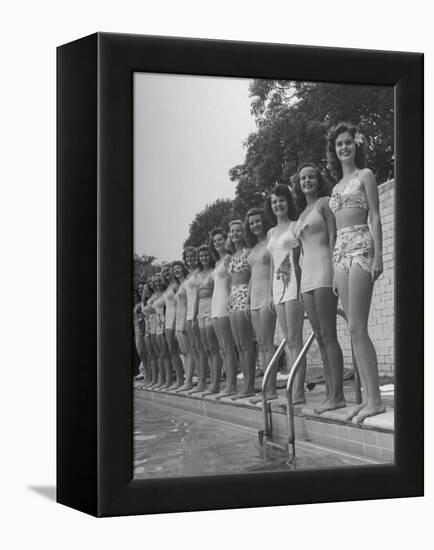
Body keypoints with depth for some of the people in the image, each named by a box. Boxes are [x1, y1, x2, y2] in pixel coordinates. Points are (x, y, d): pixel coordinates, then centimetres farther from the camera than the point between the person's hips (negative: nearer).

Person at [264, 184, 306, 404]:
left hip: (294, 282, -7)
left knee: (294, 339, -12)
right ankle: (295, 389, 6)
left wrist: (303, 286, -16)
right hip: (278, 285, 7)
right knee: (289, 341, 5)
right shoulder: (271, 233, 20)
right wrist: (270, 292, 16)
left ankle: (298, 391, -13)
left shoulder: (295, 226, -1)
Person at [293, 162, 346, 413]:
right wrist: (301, 276, 17)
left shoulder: (324, 203, 1)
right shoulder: (303, 213, 23)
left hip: (323, 270, -8)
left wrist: (333, 270, -18)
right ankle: (330, 393, 6)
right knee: (320, 337, 5)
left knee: (328, 335, -12)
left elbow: (334, 237, -8)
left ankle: (338, 395, -13)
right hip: (307, 275, 8)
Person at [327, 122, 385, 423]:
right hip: (341, 251, 7)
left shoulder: (365, 175, 3)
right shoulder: (337, 186, 22)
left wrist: (378, 257, -15)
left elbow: (375, 218, -5)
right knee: (355, 330, 3)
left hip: (361, 248, -7)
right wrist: (335, 269, 16)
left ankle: (375, 399, -14)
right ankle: (368, 396, 4)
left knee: (357, 328, -14)